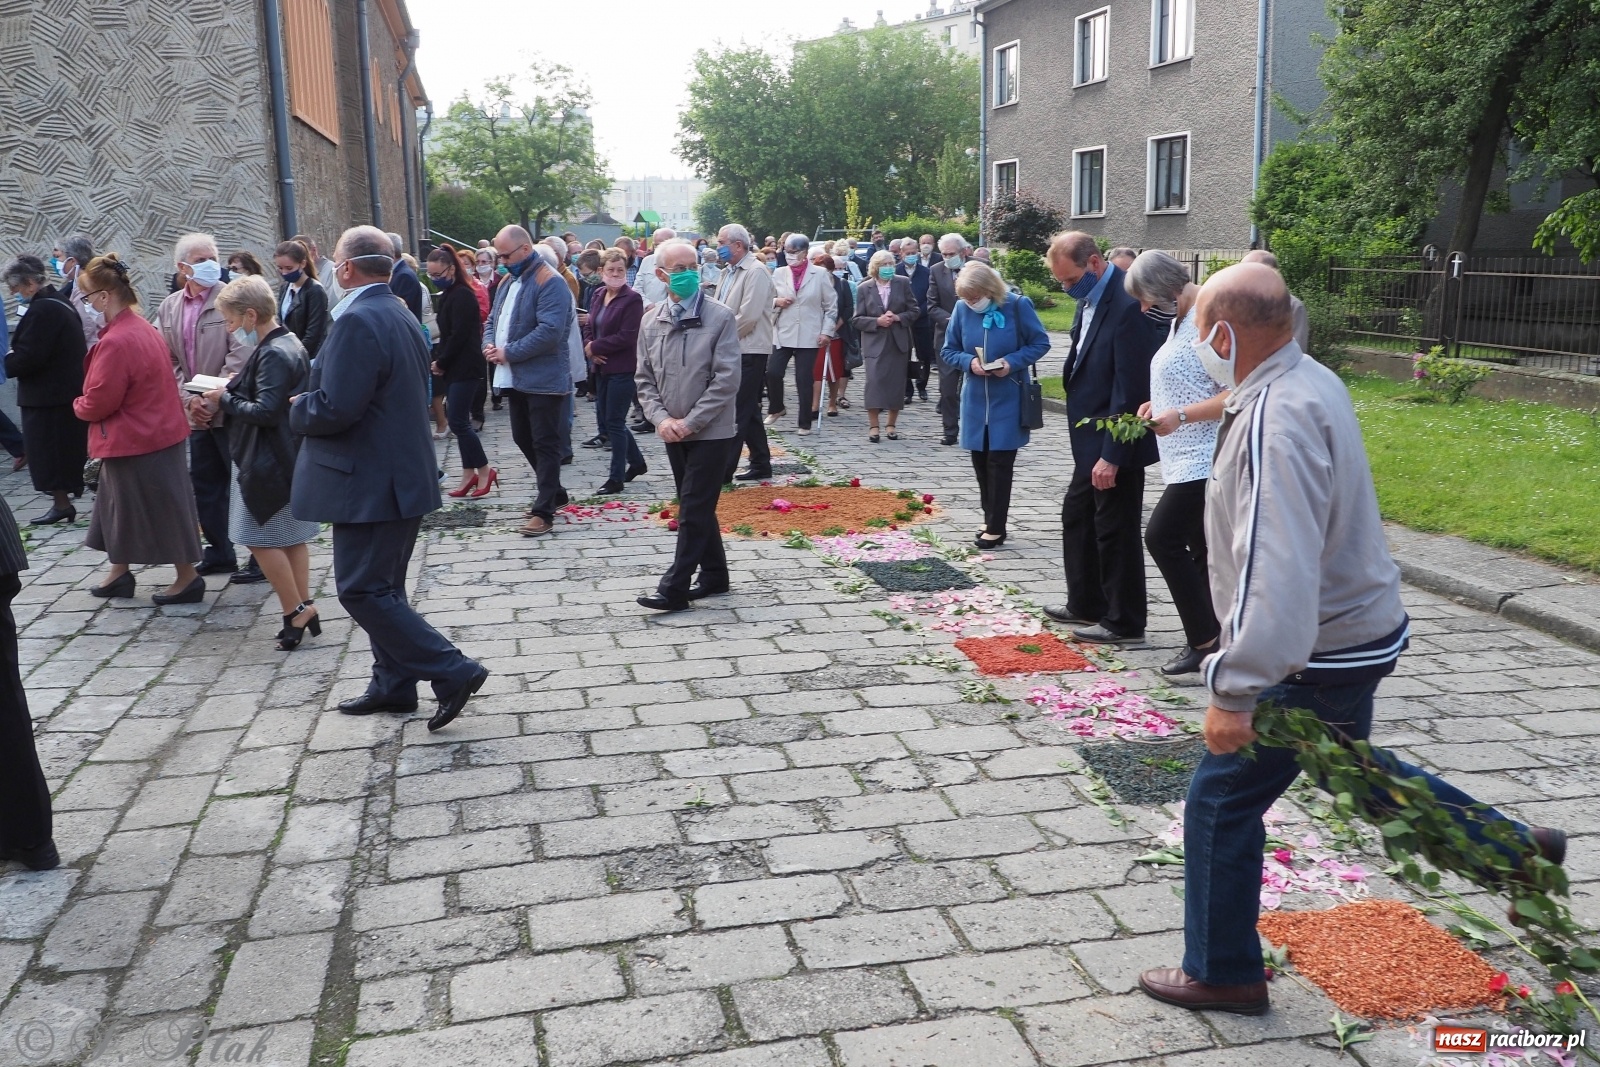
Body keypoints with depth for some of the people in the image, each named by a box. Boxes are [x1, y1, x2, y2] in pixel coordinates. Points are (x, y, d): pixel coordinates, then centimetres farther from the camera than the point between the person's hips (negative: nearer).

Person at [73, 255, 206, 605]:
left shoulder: (115, 342, -24)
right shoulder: (141, 327, 6)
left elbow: (98, 401, -21)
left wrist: (78, 406, 0)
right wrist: (88, 403, 8)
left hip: (135, 441, -10)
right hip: (156, 430, 10)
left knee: (162, 510, 1)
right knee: (122, 503, 20)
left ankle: (188, 578, 11)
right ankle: (119, 575, 31)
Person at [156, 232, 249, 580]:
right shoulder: (169, 308, 10)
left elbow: (240, 356, -15)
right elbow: (168, 360, 9)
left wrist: (214, 399, -16)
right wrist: (189, 398, -4)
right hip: (197, 414, 6)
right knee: (206, 485, 12)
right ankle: (219, 554, 24)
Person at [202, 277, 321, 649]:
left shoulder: (272, 354, -19)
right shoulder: (291, 344, 11)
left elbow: (264, 411, -25)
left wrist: (225, 399, -11)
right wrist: (237, 388, 6)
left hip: (270, 461, -10)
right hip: (292, 456, 10)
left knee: (260, 539, -3)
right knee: (292, 537, 13)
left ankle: (296, 611, 1)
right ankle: (304, 610, 18)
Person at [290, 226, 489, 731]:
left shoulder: (356, 323, -20)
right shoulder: (402, 317, 12)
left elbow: (334, 409, -26)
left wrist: (297, 408, -4)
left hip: (368, 484, -10)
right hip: (402, 475, 10)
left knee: (362, 590, -4)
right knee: (383, 588, 18)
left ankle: (452, 671, -5)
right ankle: (393, 684, 27)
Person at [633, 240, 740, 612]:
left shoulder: (720, 317, -9)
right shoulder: (652, 322, 5)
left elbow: (726, 380, -14)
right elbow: (644, 379, 8)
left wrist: (690, 422, -16)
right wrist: (662, 418, -9)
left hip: (711, 431, -5)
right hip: (673, 433, 5)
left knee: (694, 511, -4)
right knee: (697, 508, 15)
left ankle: (674, 588, -1)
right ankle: (714, 574, 28)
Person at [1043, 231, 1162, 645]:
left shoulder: (1127, 306, -23)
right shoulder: (1090, 299, 7)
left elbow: (1130, 389, -24)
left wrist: (1111, 455, -22)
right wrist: (1092, 449, 13)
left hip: (1114, 444, -10)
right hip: (1091, 440, 10)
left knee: (1116, 531, 1)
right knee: (1076, 517, 19)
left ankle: (1124, 623, 15)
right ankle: (1086, 605, 34)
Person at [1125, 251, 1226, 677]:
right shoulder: (1181, 320, 14)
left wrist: (1180, 415, -23)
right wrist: (1159, 403, 11)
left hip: (1205, 459, -10)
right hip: (1186, 458, 10)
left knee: (1161, 535, -14)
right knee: (1202, 549, 12)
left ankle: (1203, 638, -5)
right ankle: (1211, 636, 19)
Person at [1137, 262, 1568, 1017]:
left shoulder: (1275, 423, -29)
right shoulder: (1310, 381, 3)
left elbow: (1277, 572, -36)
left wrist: (1235, 691, -34)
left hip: (1319, 657, -10)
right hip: (1354, 626, 10)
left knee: (1220, 801, 3)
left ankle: (1221, 973, 19)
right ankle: (1517, 849, 42)